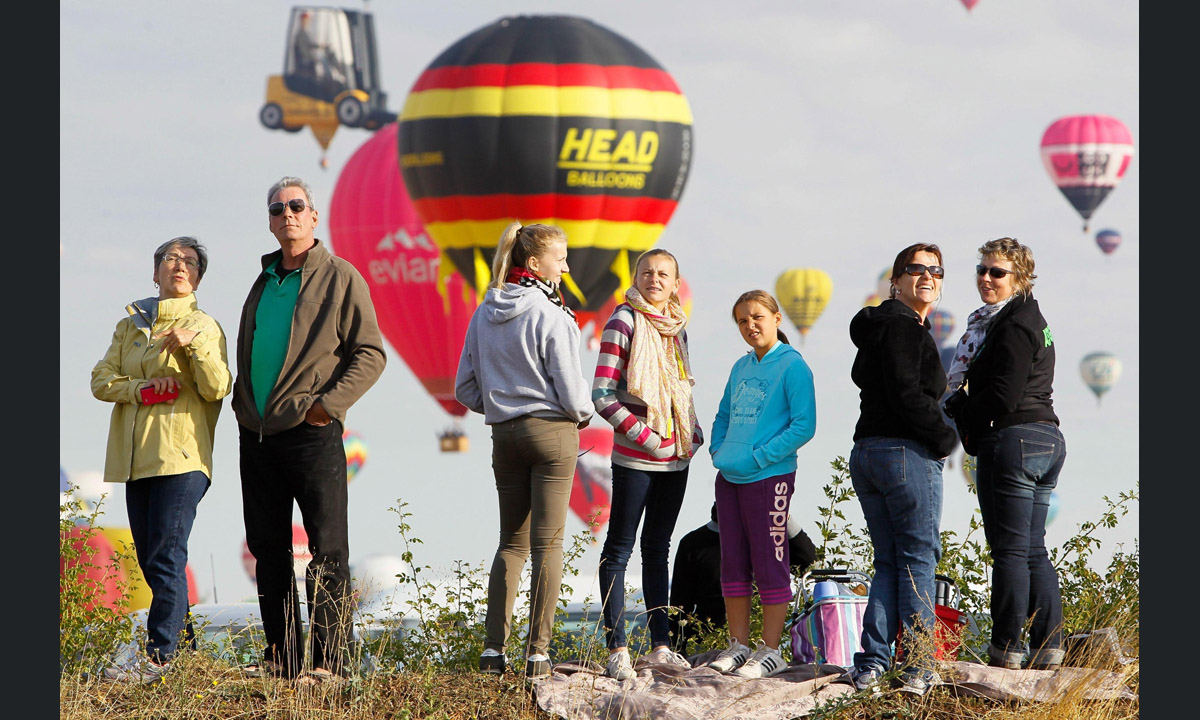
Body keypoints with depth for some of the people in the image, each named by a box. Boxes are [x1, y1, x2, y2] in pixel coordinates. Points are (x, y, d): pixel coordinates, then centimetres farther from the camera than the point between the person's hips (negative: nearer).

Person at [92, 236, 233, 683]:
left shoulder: (204, 326, 5)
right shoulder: (131, 325, 18)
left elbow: (218, 388, -7)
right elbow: (101, 380, 9)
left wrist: (195, 345, -23)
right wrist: (141, 390, -9)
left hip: (181, 455, -6)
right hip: (136, 456, 6)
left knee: (166, 558, -14)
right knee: (149, 558, 6)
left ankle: (160, 656, -18)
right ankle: (185, 642, 16)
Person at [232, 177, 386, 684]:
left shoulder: (340, 278, -2)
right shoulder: (265, 281, 18)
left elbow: (370, 354, -6)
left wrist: (329, 404, -16)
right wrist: (243, 403, 12)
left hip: (311, 434, -7)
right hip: (256, 434, 7)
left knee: (327, 549, -6)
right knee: (268, 549, 8)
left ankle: (328, 659, -6)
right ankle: (281, 656, 14)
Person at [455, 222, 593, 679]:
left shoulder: (484, 314, 4)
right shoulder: (550, 315, -14)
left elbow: (466, 388, 8)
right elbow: (570, 389, -13)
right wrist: (583, 413, 9)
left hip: (505, 435, 5)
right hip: (552, 431, -5)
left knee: (511, 542, 12)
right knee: (547, 543, 0)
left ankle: (494, 648, 5)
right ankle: (538, 651, -2)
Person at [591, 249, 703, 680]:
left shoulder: (676, 328, 12)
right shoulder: (625, 323, -8)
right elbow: (603, 396, -13)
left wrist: (693, 434, 7)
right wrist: (644, 436, -16)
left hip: (675, 457, 7)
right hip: (636, 458, -7)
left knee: (658, 548, 13)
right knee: (619, 549, -3)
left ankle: (660, 645, 18)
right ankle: (617, 649, -4)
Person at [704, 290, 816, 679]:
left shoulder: (792, 366, -7)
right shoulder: (741, 367, 14)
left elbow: (804, 425, -13)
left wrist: (760, 457, -16)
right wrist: (718, 450, 6)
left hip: (769, 477, -7)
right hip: (729, 477, 7)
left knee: (769, 565, -2)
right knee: (733, 564, 10)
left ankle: (770, 651, 3)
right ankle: (738, 645, 18)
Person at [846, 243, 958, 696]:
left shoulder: (878, 327, 17)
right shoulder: (903, 327, -12)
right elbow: (907, 395, -21)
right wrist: (944, 438, -8)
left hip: (866, 453, 9)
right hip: (907, 453, -9)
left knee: (888, 562, 11)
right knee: (918, 560, -3)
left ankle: (872, 663, 3)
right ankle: (917, 668, -4)